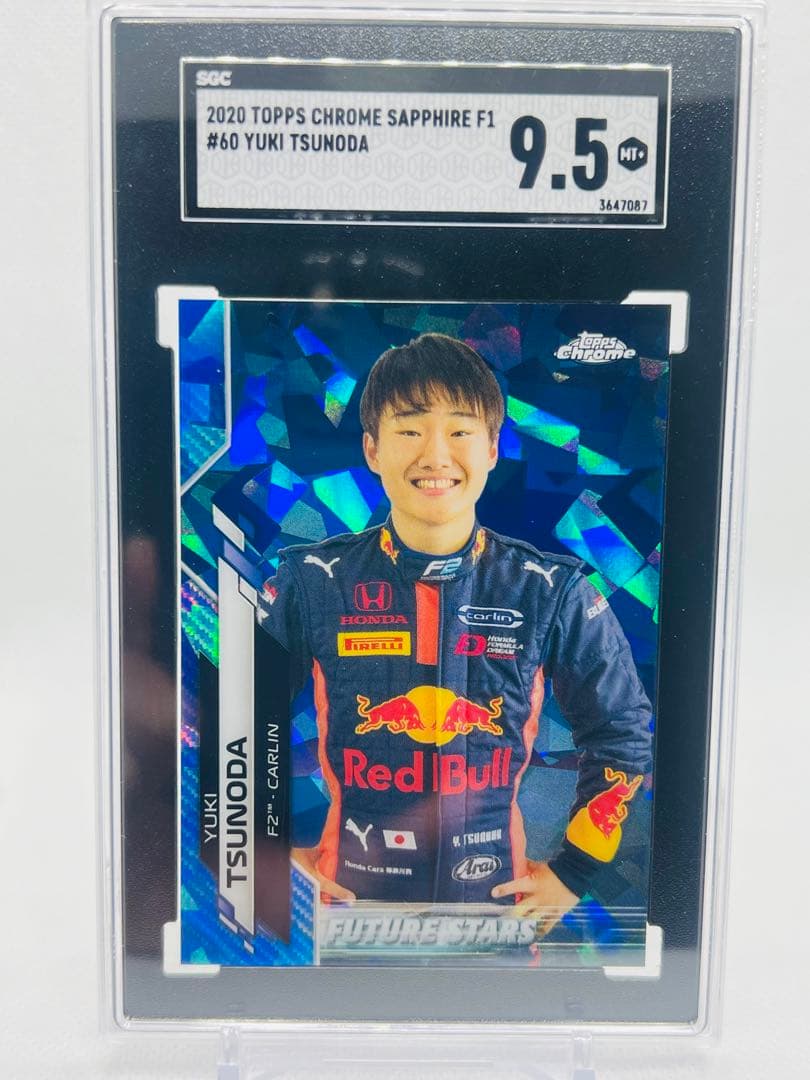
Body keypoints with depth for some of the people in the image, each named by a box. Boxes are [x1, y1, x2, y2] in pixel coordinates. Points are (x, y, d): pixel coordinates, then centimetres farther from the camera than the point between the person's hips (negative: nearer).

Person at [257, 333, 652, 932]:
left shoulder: (552, 590, -10)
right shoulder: (312, 581, -10)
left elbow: (624, 736, 1)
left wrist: (571, 874, 0)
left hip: (498, 897, 1)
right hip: (350, 893, 0)